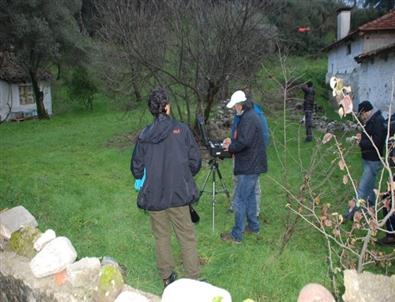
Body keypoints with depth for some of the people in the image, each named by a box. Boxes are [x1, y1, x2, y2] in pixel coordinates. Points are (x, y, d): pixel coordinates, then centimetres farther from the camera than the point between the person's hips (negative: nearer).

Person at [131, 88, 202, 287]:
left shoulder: (144, 135, -3)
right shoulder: (181, 130, -8)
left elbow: (136, 168, 3)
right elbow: (195, 161, -4)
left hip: (153, 196, 2)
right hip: (179, 194, -2)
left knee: (161, 237, 16)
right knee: (187, 237, 10)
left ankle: (167, 277, 28)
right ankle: (193, 279, 16)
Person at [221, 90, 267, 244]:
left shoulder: (248, 119, -19)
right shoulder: (250, 116, 14)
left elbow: (243, 142, -26)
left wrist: (230, 147, -10)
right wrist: (232, 141, 10)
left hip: (249, 167, -11)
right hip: (252, 165, 11)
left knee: (240, 200, -5)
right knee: (250, 196, 21)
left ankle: (236, 235, 2)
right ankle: (253, 225, 33)